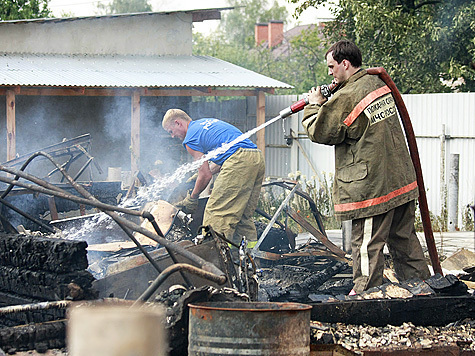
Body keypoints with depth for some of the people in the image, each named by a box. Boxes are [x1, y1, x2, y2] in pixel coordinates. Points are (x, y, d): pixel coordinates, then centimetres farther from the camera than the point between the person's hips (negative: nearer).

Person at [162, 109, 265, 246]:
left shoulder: (190, 139, 3)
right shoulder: (207, 122, 29)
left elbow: (206, 174, 1)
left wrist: (192, 198, 15)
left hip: (239, 161, -9)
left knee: (215, 212, -7)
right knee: (243, 215, 14)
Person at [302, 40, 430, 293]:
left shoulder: (346, 98, -17)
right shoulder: (378, 83, 8)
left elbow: (320, 132, -8)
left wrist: (315, 106, 8)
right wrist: (327, 104, 14)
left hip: (371, 185, -8)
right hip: (402, 180, 8)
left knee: (367, 246, 0)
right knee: (404, 239, 17)